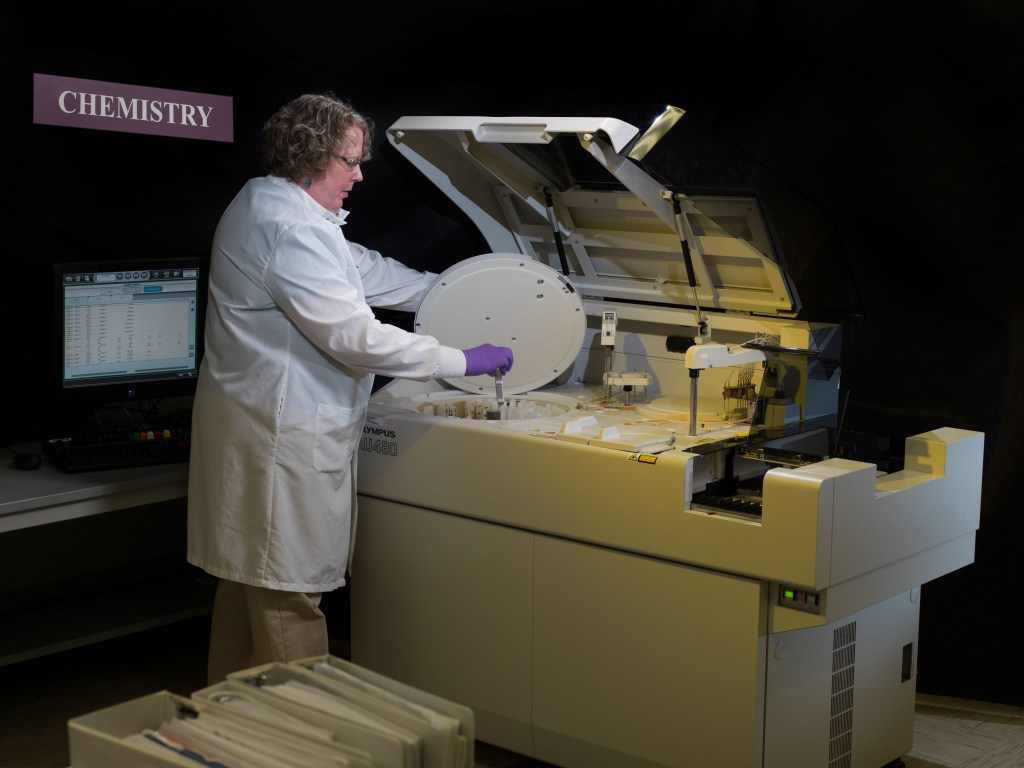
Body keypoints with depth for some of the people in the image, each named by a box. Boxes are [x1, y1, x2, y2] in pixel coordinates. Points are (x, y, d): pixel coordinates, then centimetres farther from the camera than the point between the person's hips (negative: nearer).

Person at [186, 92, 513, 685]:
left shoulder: (271, 204, 13)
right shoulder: (288, 229, -22)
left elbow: (363, 271, 21)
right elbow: (354, 336, -24)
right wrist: (463, 360, -17)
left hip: (259, 420, 12)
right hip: (281, 434, -12)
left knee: (248, 581, 19)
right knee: (289, 595, -2)